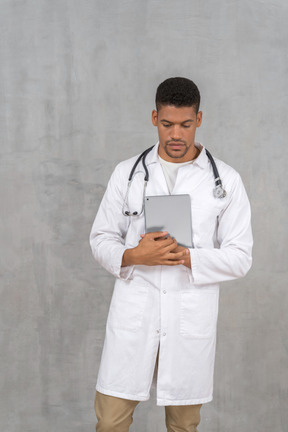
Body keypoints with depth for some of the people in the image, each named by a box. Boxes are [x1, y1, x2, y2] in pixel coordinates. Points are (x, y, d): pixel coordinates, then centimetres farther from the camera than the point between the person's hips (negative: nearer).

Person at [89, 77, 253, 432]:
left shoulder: (226, 181, 1)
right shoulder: (127, 173, 5)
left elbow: (240, 257, -1)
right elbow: (101, 239, 6)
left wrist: (185, 256, -16)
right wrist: (134, 256, -15)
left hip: (192, 319, 0)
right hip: (133, 313, 1)